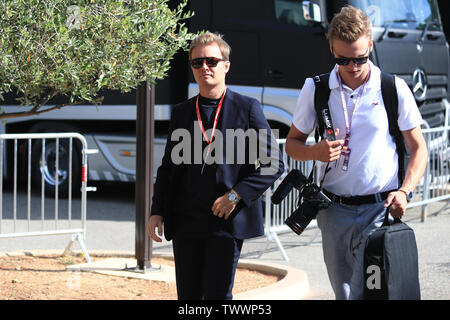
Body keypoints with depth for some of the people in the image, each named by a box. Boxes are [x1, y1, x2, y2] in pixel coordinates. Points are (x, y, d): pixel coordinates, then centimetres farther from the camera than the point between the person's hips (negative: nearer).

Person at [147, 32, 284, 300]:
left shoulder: (247, 108, 1)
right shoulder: (182, 113, 13)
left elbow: (273, 163, -2)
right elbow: (169, 167, 16)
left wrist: (236, 195, -12)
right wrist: (157, 212, 4)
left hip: (227, 220, -4)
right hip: (186, 222, 4)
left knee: (217, 294, -9)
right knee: (188, 295, 6)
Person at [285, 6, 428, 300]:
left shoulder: (395, 89, -2)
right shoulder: (314, 90, 3)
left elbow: (419, 148, 3)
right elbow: (292, 143, 13)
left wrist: (404, 192, -13)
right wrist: (316, 152, -11)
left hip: (379, 209, -3)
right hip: (333, 210, 3)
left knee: (364, 292, -13)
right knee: (343, 292, 10)